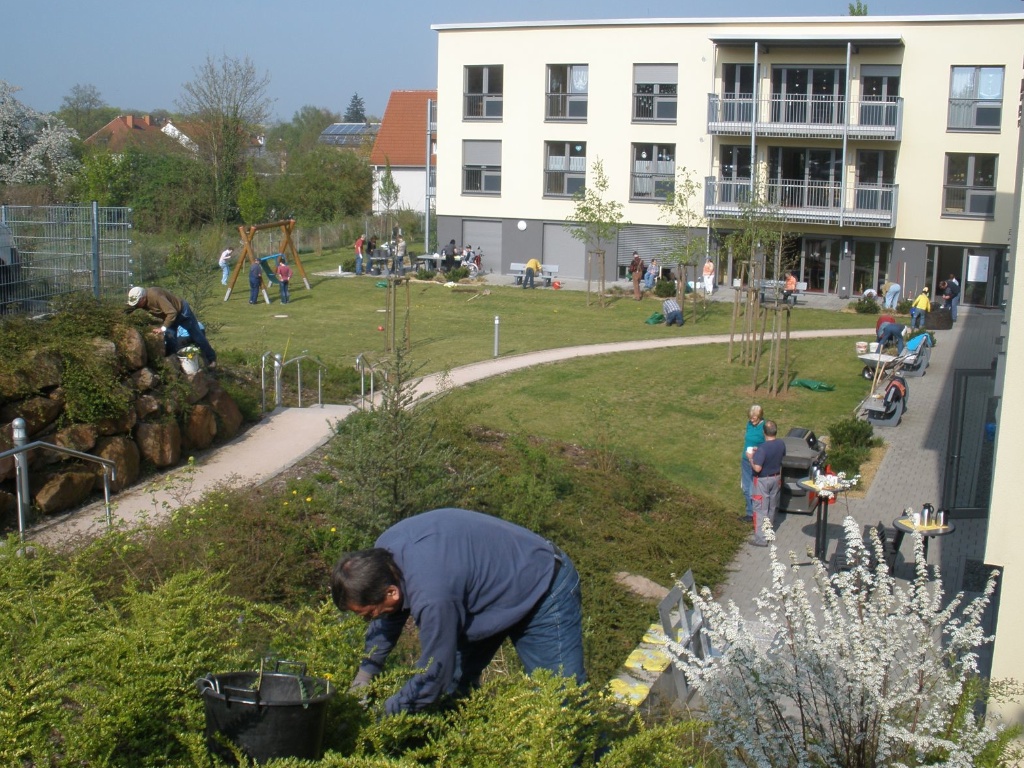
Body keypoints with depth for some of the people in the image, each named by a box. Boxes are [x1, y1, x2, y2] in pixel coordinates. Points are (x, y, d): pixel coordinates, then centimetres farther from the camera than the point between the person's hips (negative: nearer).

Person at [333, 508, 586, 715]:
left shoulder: (433, 597, -41)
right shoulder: (385, 549, -16)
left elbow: (434, 677, -25)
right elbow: (391, 615, 6)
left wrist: (381, 715, -12)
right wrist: (365, 672, 8)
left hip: (544, 594, -9)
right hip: (495, 585, 9)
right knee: (456, 682, 14)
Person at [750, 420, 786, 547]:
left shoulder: (762, 448, -29)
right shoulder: (781, 444, -8)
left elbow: (757, 468, -30)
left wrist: (751, 459, -11)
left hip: (763, 480, -7)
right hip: (776, 478, 7)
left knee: (761, 509, 0)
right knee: (772, 506, 23)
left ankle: (761, 538, 1)